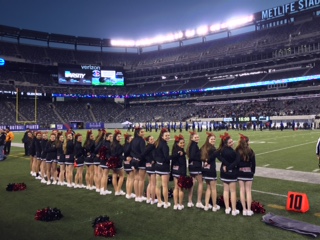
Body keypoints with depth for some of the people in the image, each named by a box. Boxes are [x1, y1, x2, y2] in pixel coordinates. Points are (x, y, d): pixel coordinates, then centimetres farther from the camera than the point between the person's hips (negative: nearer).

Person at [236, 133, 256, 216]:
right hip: (248, 172, -1)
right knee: (248, 190, 7)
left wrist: (237, 171, 7)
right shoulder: (250, 151, -11)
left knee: (242, 190, 8)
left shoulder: (237, 151, -8)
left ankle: (244, 209, 12)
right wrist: (253, 172, 9)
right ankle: (249, 210, 9)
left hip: (240, 172, 1)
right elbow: (253, 163, -5)